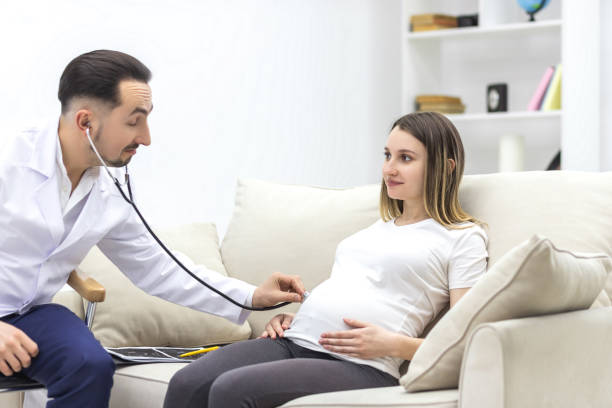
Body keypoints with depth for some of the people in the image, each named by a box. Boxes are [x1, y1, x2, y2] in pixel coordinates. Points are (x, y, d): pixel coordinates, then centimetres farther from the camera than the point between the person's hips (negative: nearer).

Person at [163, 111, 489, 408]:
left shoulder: (463, 238, 7)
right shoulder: (378, 227, 30)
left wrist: (392, 344, -13)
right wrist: (288, 317, 11)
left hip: (359, 367, -7)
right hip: (293, 341, 7)